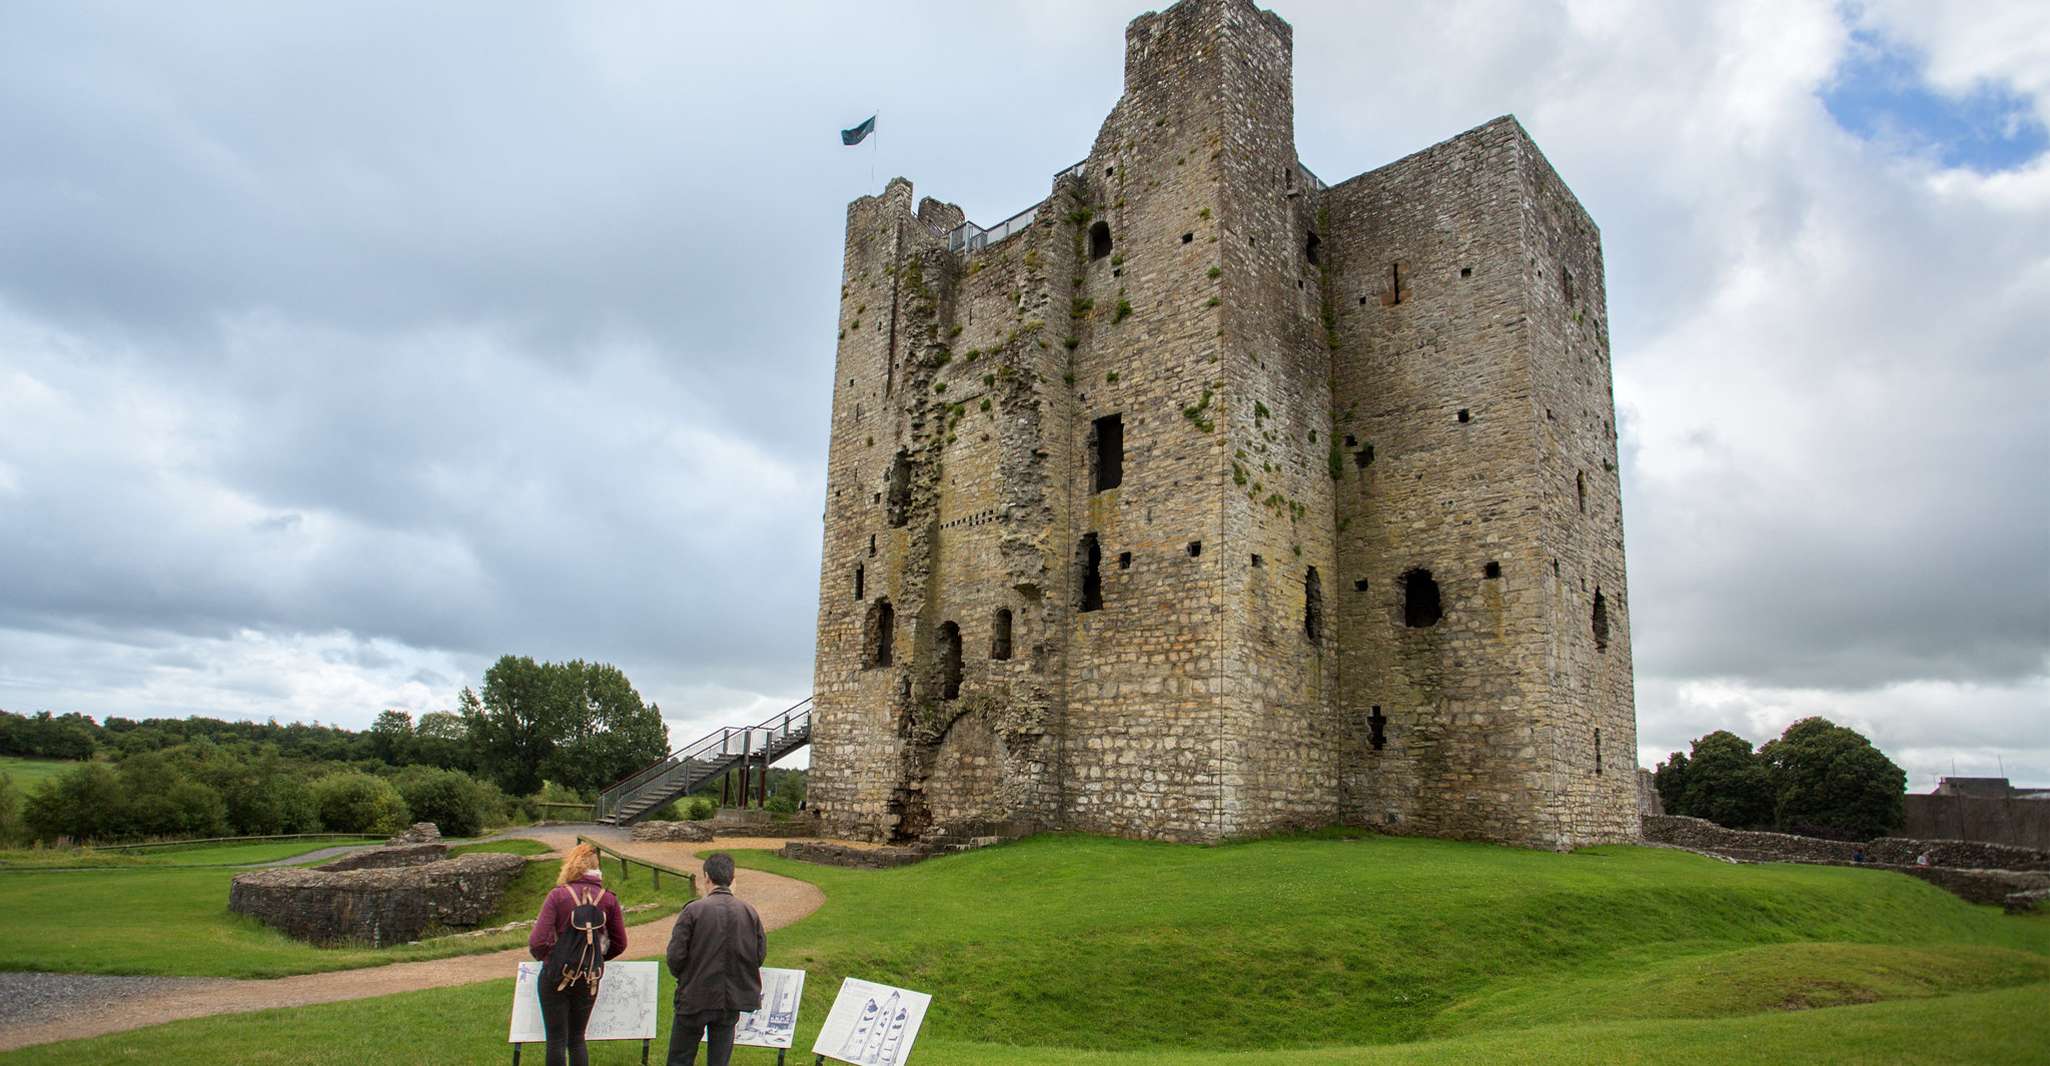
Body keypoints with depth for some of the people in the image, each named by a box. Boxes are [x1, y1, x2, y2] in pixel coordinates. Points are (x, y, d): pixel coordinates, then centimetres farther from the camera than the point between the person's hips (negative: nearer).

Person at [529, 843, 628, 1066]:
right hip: (590, 979, 3)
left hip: (557, 975, -3)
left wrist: (543, 955, 4)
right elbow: (619, 943, 3)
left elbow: (538, 941, -17)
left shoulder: (558, 895, -12)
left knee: (556, 1040, 8)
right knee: (577, 1039, 17)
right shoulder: (609, 899, -2)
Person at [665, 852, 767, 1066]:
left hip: (695, 998, -3)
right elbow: (761, 954, 1)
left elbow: (675, 955, -13)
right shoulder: (749, 912, -4)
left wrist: (681, 977, 8)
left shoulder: (693, 910, -14)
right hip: (732, 999, 3)